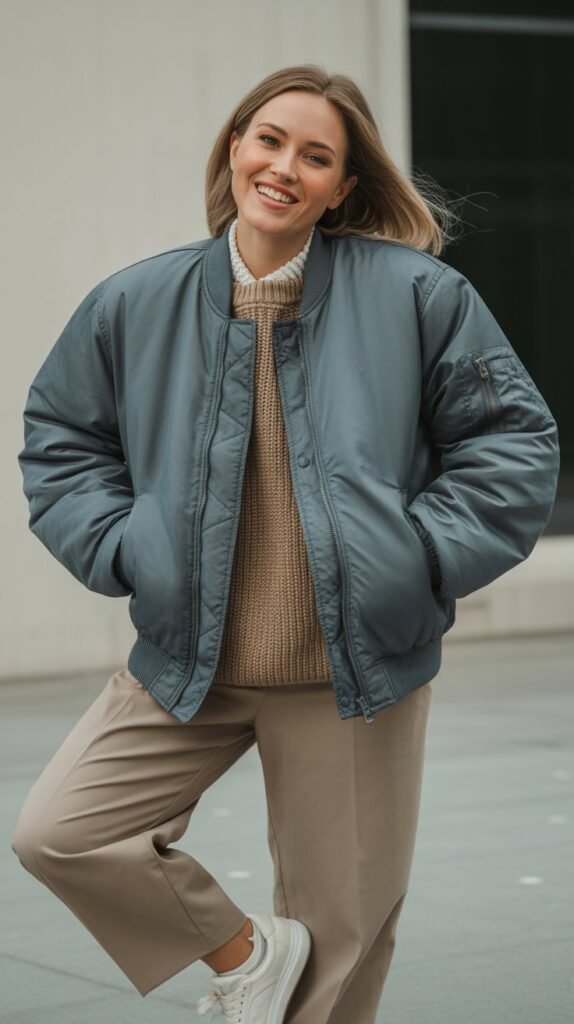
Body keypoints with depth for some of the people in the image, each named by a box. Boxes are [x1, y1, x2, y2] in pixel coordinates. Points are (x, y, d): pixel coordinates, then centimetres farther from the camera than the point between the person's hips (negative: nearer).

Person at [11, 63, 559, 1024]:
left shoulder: (416, 294, -5)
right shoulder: (136, 304, 1)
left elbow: (513, 439, 3)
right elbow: (59, 438, 15)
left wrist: (423, 557, -7)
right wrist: (126, 549, 1)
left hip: (356, 672, -2)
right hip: (188, 661, 2)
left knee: (340, 929, 6)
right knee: (56, 832, -12)